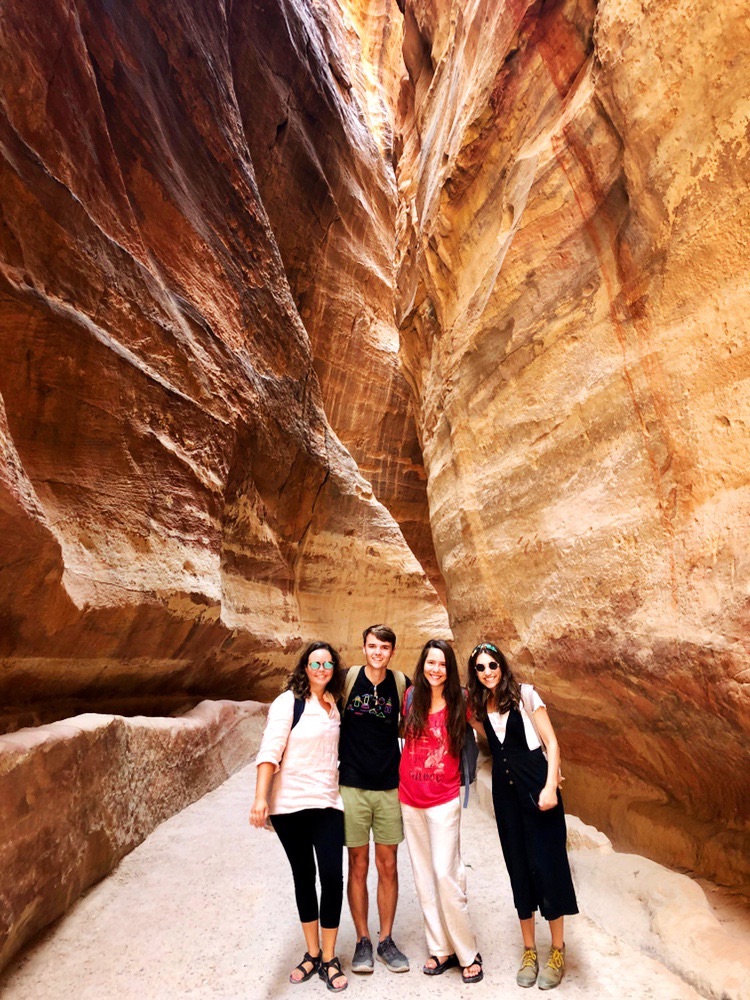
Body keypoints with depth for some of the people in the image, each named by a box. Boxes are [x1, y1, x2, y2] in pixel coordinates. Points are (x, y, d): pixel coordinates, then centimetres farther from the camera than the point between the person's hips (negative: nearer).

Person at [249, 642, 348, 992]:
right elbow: (269, 751, -16)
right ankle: (312, 954, 30)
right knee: (303, 877, 11)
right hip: (290, 804, -3)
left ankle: (329, 959, 16)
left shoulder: (334, 704, 6)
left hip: (327, 803, 3)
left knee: (332, 877, -3)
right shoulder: (288, 702, -10)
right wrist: (261, 798, -23)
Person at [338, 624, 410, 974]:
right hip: (352, 786, -1)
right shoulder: (347, 679, -8)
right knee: (358, 866, 9)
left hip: (389, 787, 2)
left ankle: (386, 940, 28)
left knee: (388, 866, 11)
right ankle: (362, 941, 27)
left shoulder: (401, 684, -3)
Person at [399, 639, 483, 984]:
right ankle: (440, 949, 28)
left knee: (446, 874, -4)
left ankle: (468, 953, 15)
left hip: (443, 800, -3)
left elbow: (467, 742, 5)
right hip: (409, 799, 3)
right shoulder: (411, 697, -3)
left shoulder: (458, 703, -9)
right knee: (424, 876, 12)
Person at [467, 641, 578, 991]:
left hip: (535, 784, -4)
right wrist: (469, 715, -2)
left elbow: (551, 742, -8)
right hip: (504, 789, 4)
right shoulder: (479, 706, 6)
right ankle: (529, 950, 27)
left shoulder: (524, 694, -7)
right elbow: (490, 739, 5)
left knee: (546, 863, 2)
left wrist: (550, 786, -16)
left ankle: (557, 950, 21)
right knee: (518, 867, 12)